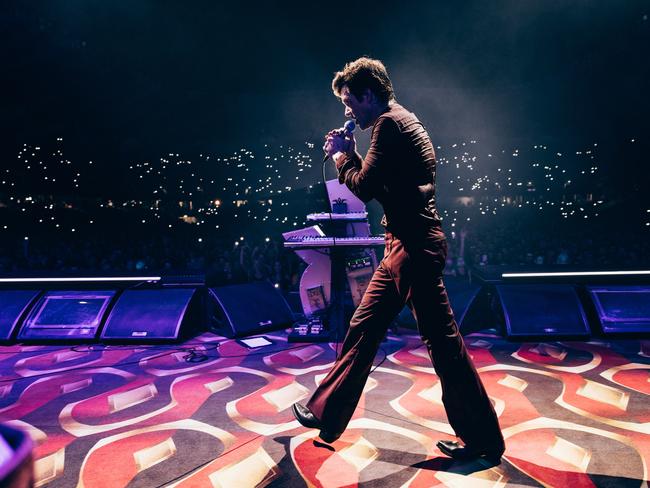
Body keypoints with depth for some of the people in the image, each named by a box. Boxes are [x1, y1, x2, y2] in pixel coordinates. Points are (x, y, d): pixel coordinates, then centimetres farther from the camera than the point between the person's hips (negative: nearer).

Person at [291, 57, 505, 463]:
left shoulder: (390, 123, -10)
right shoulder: (400, 122, 21)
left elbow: (364, 187, -14)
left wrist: (342, 156, 3)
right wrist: (352, 156, 13)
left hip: (415, 247, -11)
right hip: (406, 246, 11)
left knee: (442, 340, -1)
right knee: (364, 328, 14)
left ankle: (484, 439, 15)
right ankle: (325, 414, 27)